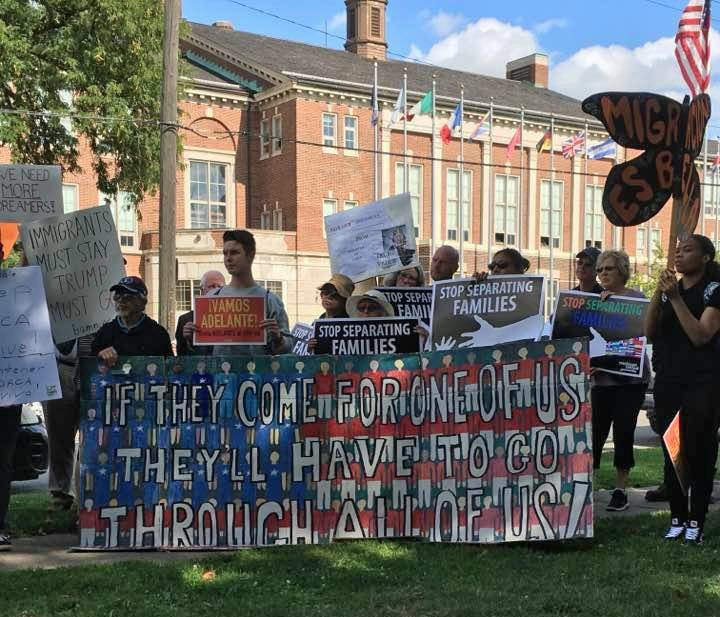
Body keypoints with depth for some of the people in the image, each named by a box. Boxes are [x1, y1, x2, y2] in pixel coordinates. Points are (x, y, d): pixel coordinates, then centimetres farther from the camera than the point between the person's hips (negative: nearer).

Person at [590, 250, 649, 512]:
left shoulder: (636, 298, -2)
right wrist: (586, 360, -7)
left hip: (629, 377, -3)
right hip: (600, 378, 3)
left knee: (623, 432, -1)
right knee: (595, 432, 0)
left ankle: (620, 490, 9)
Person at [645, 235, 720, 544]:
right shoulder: (669, 289, 13)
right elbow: (650, 332, 2)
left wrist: (676, 298, -19)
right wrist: (658, 294, -10)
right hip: (668, 381, 5)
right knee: (671, 451, 4)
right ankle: (677, 518, 11)